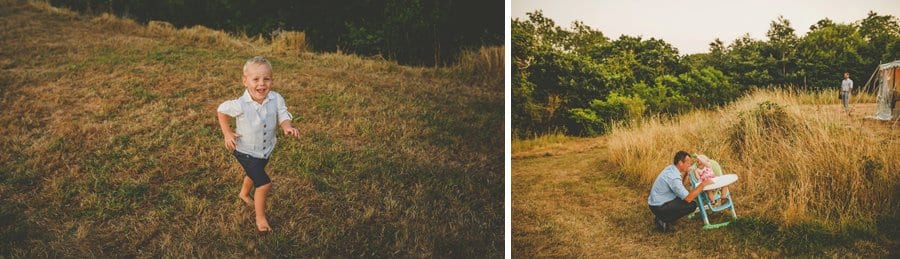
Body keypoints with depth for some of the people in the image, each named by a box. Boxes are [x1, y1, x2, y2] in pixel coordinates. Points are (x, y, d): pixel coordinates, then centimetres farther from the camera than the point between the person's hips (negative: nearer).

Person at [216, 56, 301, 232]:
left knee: (254, 174, 32)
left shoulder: (276, 99, -22)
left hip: (266, 150, 5)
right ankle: (260, 217, 11)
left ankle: (244, 194, 64)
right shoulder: (240, 105, -29)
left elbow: (283, 116, -22)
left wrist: (287, 127, -44)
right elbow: (221, 111, -11)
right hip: (246, 151, -5)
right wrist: (227, 134, -14)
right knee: (264, 183, -11)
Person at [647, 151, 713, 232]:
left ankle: (662, 218, 13)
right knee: (692, 205, -13)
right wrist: (703, 184, -22)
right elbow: (688, 198, -27)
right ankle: (663, 221, -5)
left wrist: (685, 173, 3)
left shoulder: (670, 168, 3)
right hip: (659, 207, -10)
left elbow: (680, 186, 17)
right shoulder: (674, 177, -26)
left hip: (656, 201, 10)